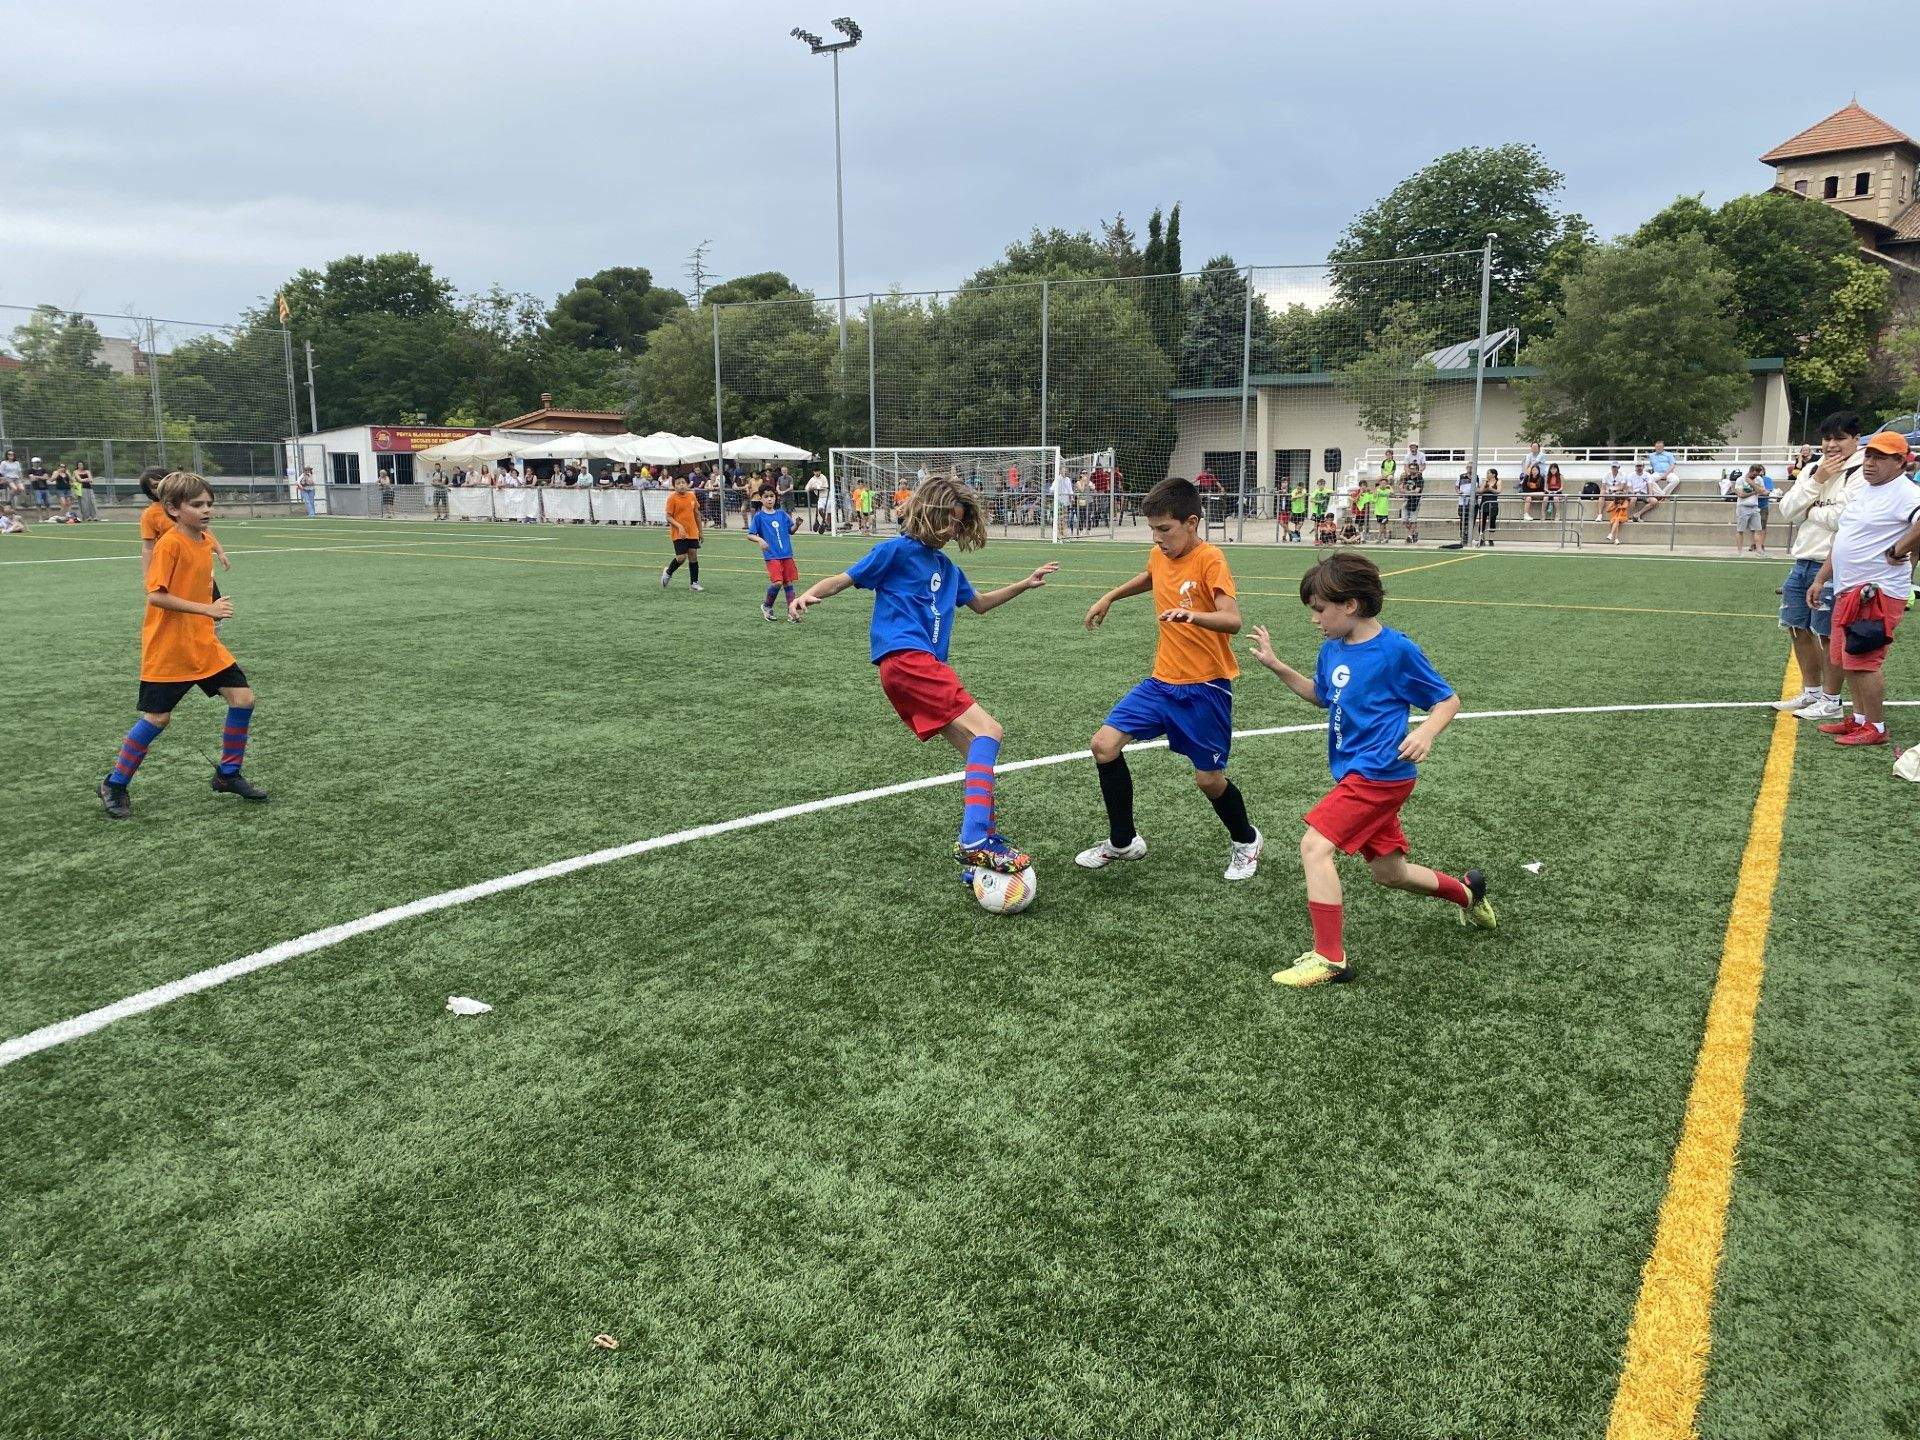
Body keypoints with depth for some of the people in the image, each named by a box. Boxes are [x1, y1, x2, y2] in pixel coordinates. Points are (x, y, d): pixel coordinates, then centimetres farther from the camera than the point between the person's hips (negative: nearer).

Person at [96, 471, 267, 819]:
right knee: (157, 717, -1)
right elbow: (155, 596, -23)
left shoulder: (206, 541, 6)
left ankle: (228, 775, 15)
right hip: (168, 647, -7)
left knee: (243, 698, 0)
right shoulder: (170, 544, -17)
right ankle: (114, 785, 18)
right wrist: (207, 609, -26)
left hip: (203, 642, 7)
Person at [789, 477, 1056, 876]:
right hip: (906, 659, -9)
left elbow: (979, 603, 39)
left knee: (980, 750, 3)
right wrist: (809, 595, -19)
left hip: (925, 665, 9)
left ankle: (980, 853, 4)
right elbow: (842, 580, 0)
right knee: (988, 732, -19)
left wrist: (1025, 584, 33)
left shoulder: (946, 565, 24)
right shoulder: (897, 550, 1)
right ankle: (973, 841, -29)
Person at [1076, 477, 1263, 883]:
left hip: (1205, 686, -6)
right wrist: (1109, 597, 28)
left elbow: (1233, 620, -29)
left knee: (1208, 778, 1)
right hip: (1163, 680, 6)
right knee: (1105, 744, -6)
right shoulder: (1159, 556, 4)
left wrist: (1194, 615, -47)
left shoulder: (1209, 559, -17)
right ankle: (1122, 842, 11)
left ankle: (1246, 841, 33)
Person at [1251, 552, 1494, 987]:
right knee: (1387, 872, 18)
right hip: (1357, 773, 9)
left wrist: (1425, 732, -25)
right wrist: (1277, 666, 12)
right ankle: (1467, 892, 43)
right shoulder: (1333, 647, 6)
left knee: (1315, 845, -19)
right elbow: (1321, 695, 25)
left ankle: (1329, 958, -14)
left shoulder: (1396, 650, -15)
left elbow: (1448, 700, -6)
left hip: (1379, 774, -9)